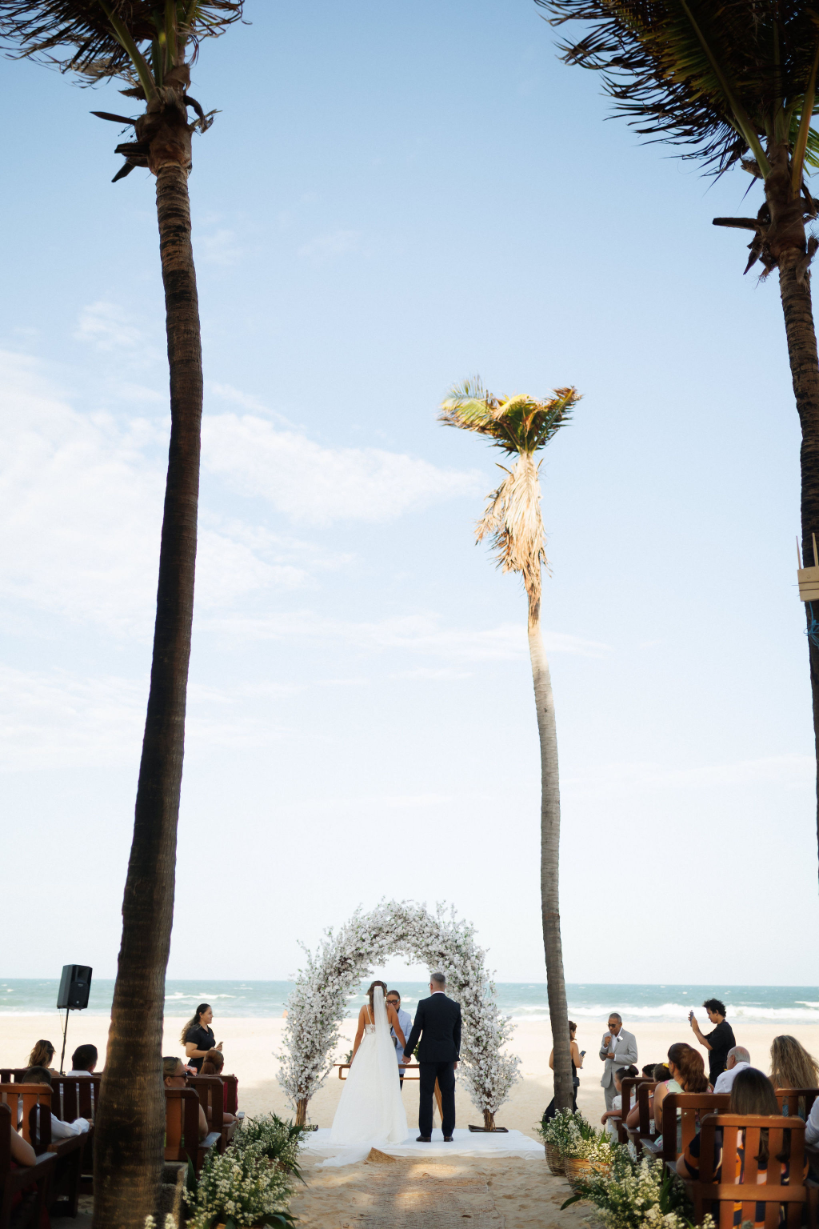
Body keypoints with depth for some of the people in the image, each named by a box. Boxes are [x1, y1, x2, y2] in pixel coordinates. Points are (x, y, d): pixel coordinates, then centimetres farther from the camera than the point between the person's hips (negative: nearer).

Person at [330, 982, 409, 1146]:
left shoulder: (365, 1009, -1)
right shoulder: (390, 1009, 1)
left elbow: (359, 1033, -1)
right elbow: (399, 1031, 7)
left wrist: (353, 1056, 5)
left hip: (367, 1052, -1)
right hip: (386, 1051, 1)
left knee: (361, 1091, 2)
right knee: (385, 1091, 3)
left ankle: (355, 1131, -1)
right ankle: (387, 1131, 2)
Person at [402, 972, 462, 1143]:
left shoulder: (424, 1004, -8)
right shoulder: (455, 1006, 2)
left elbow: (416, 1031, -7)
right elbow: (457, 1034, 8)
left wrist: (407, 1052, 5)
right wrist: (455, 1057, 17)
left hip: (428, 1056, -3)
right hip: (447, 1056, 3)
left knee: (426, 1094, 2)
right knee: (448, 1094, 8)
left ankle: (426, 1134, 2)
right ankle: (448, 1134, 9)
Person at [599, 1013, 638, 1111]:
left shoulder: (630, 1037, -6)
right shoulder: (606, 1036, 8)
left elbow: (634, 1058, -12)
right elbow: (602, 1057, 10)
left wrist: (615, 1057, -18)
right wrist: (605, 1045, -9)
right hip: (609, 1079, 5)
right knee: (610, 1107, 7)